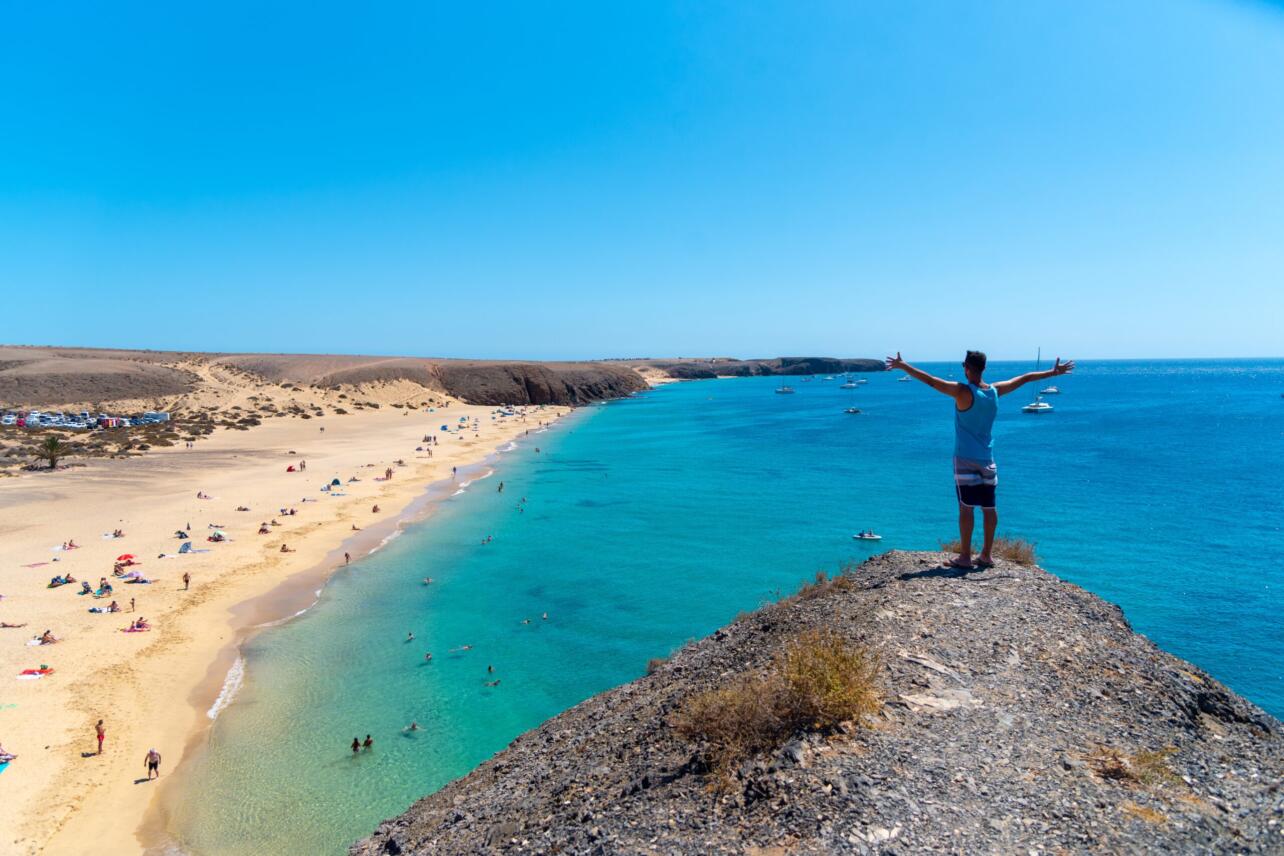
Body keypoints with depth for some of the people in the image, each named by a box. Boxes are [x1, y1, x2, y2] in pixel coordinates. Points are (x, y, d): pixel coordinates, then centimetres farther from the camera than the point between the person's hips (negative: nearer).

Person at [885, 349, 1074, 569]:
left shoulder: (963, 392, -15)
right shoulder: (995, 390, 2)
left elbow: (930, 381, -20)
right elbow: (1025, 378, 16)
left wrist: (903, 366, -17)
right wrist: (1054, 372, 29)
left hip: (965, 459, -5)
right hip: (987, 459, 6)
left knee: (966, 507, -3)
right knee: (989, 507, 10)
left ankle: (965, 557, 0)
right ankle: (986, 555, 18)